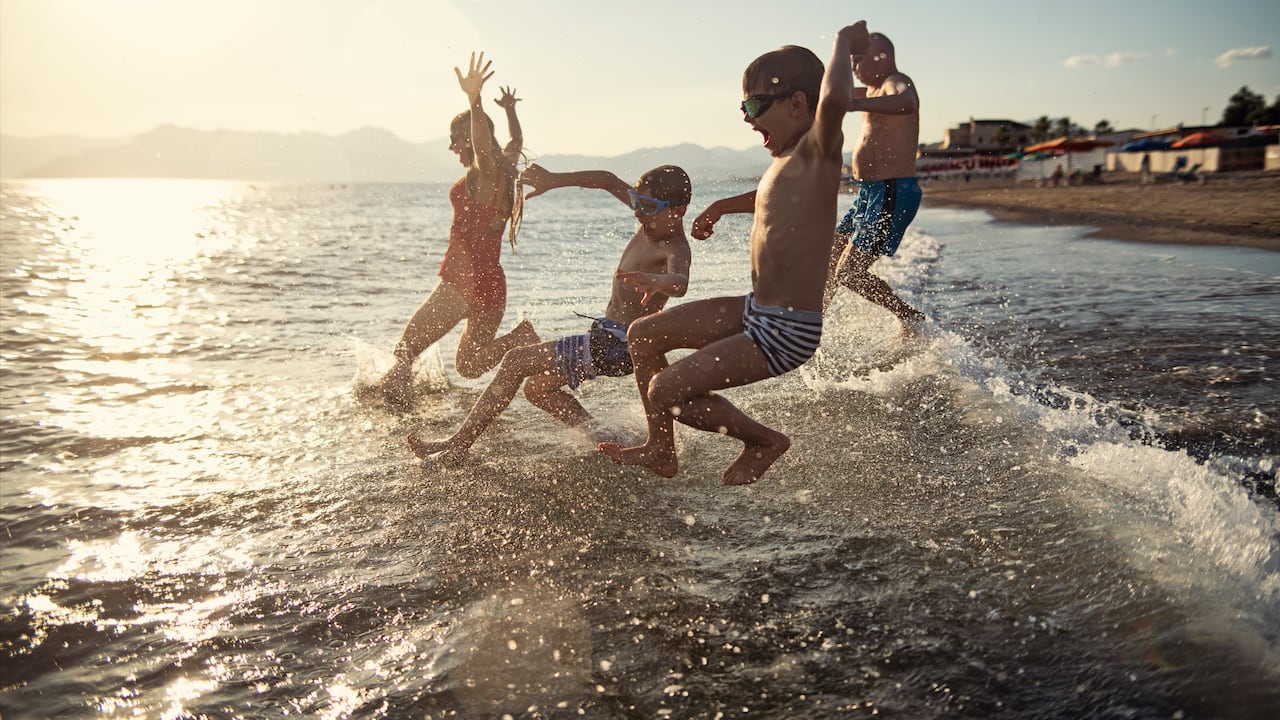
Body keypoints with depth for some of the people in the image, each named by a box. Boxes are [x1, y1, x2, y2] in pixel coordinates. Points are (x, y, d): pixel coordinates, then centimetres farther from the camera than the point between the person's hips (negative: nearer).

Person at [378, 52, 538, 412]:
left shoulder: (484, 174, -13)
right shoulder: (505, 170, 10)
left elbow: (482, 145, -37)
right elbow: (517, 141, 33)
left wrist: (474, 101, -53)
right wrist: (509, 111, 51)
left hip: (463, 281, -8)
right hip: (493, 284, 8)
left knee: (406, 347, 4)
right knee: (469, 366, 18)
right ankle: (520, 338, -4)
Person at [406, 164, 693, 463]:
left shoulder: (675, 249, -22)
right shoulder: (655, 222, 3)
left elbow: (681, 282, -46)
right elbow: (609, 181, 12)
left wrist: (658, 281, -69)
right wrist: (553, 180, 5)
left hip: (615, 345, -11)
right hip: (607, 336, 11)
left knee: (516, 361, -11)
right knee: (537, 388, 20)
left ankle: (459, 444, -4)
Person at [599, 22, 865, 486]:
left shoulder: (817, 151, -18)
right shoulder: (783, 164, 11)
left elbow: (834, 100, -42)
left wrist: (845, 44, -23)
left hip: (786, 331, -10)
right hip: (755, 310, 10)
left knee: (666, 391, -12)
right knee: (643, 335, 12)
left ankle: (764, 440, 11)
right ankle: (661, 451, 24)